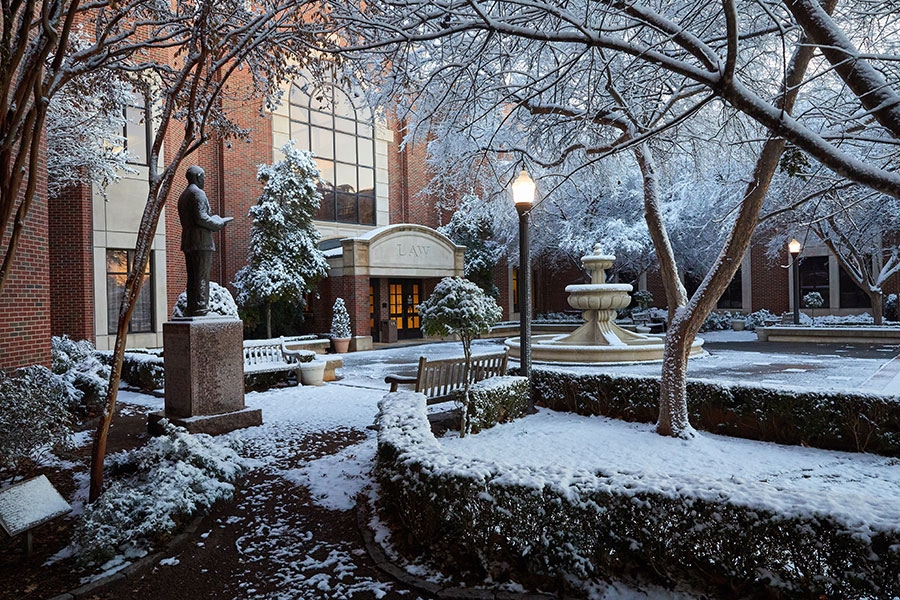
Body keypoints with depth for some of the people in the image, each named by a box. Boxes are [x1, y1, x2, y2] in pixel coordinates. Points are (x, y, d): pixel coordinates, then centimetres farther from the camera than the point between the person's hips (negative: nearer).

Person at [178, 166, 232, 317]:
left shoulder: (183, 196, 22)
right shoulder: (198, 193, -8)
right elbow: (201, 218, -18)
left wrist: (214, 220, 22)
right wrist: (220, 223, -5)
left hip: (188, 242, 9)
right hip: (201, 242, -9)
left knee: (192, 278, 9)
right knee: (202, 277, -9)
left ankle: (191, 310, 10)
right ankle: (200, 309, -11)